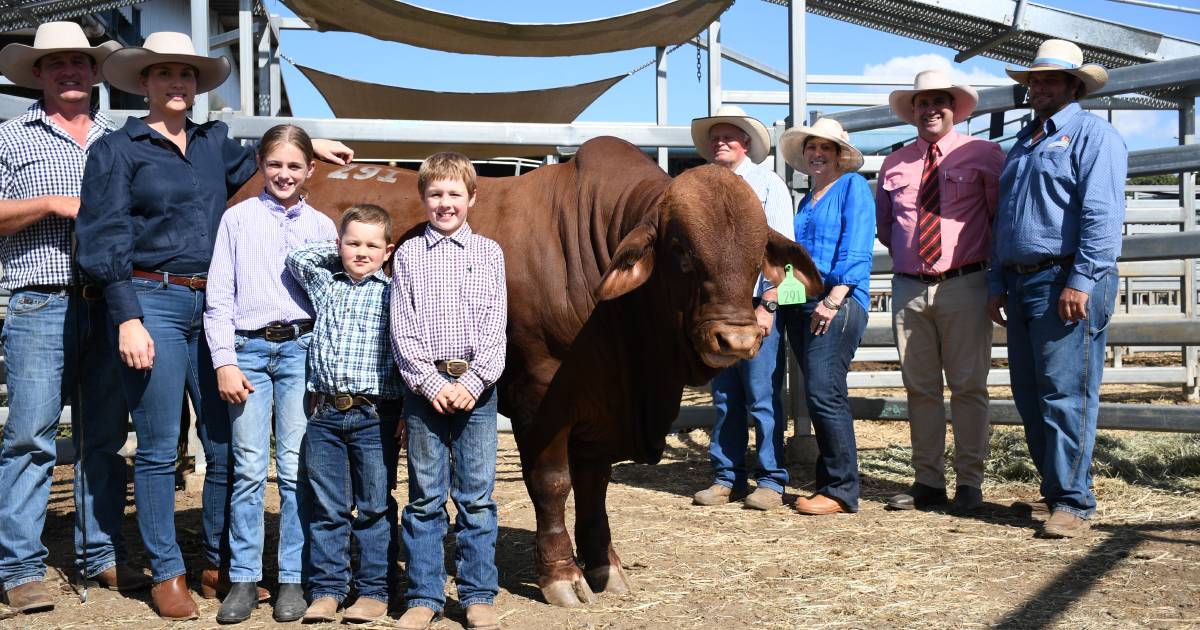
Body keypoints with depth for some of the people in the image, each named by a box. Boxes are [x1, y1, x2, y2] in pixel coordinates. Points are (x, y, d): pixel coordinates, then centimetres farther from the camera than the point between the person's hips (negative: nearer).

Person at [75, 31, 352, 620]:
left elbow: (254, 163, 38)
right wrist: (127, 320, -11)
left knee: (226, 444, 6)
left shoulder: (215, 142, 14)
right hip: (153, 304, -4)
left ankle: (220, 561, 21)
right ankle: (166, 573, 14)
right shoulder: (117, 149, 1)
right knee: (158, 449, 2)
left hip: (213, 305, 5)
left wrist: (306, 145, 29)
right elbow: (104, 242, -4)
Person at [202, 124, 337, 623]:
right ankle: (243, 580, 10)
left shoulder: (321, 226, 9)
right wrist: (224, 362, -4)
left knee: (296, 470, 2)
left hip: (302, 350, 1)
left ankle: (292, 578, 11)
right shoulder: (238, 218, 6)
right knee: (249, 469, 0)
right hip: (248, 349, 0)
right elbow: (219, 297, 4)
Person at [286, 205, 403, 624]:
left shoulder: (393, 294, 0)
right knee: (328, 508, 9)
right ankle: (326, 589, 18)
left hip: (375, 417, -3)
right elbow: (296, 259, 20)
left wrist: (407, 411, -7)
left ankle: (374, 591, 15)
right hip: (326, 415, 3)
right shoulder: (324, 283, 11)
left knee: (375, 508, 6)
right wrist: (336, 248, 13)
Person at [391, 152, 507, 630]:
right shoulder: (408, 254, 6)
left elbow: (495, 327, 1)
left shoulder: (488, 253, 7)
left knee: (477, 497, 4)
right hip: (424, 385, 0)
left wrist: (473, 383, -9)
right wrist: (431, 382, -9)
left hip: (477, 385, 0)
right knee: (425, 497, 5)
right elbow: (403, 328, 1)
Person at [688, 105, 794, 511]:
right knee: (724, 398, 9)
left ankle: (771, 481, 5)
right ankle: (727, 478, 16)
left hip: (756, 304, -5)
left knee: (763, 398, -3)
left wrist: (767, 305, -13)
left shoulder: (767, 184, 1)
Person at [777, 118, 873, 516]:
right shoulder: (807, 199, 24)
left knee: (823, 394, -14)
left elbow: (856, 249, -11)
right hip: (803, 304, 8)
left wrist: (833, 299, -18)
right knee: (820, 397, 9)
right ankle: (830, 483, 14)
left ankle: (841, 490, -8)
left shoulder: (853, 186, 1)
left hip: (838, 303, -8)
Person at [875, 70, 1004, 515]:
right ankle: (928, 481, 15)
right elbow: (881, 223, 23)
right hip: (909, 289, 4)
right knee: (920, 387, 7)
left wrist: (991, 264, 5)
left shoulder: (983, 154, 1)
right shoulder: (894, 164, 11)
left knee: (968, 386, 0)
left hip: (964, 286, -3)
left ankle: (969, 483, 8)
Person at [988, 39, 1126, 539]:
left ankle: (1073, 502, -3)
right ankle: (1053, 488, 20)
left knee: (1066, 395, -9)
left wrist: (1082, 280, -21)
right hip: (1021, 284, 8)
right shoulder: (1023, 143, 24)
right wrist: (997, 283, 17)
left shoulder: (1092, 134, -1)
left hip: (1066, 282, -8)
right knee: (1029, 398, 10)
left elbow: (1102, 214, -13)